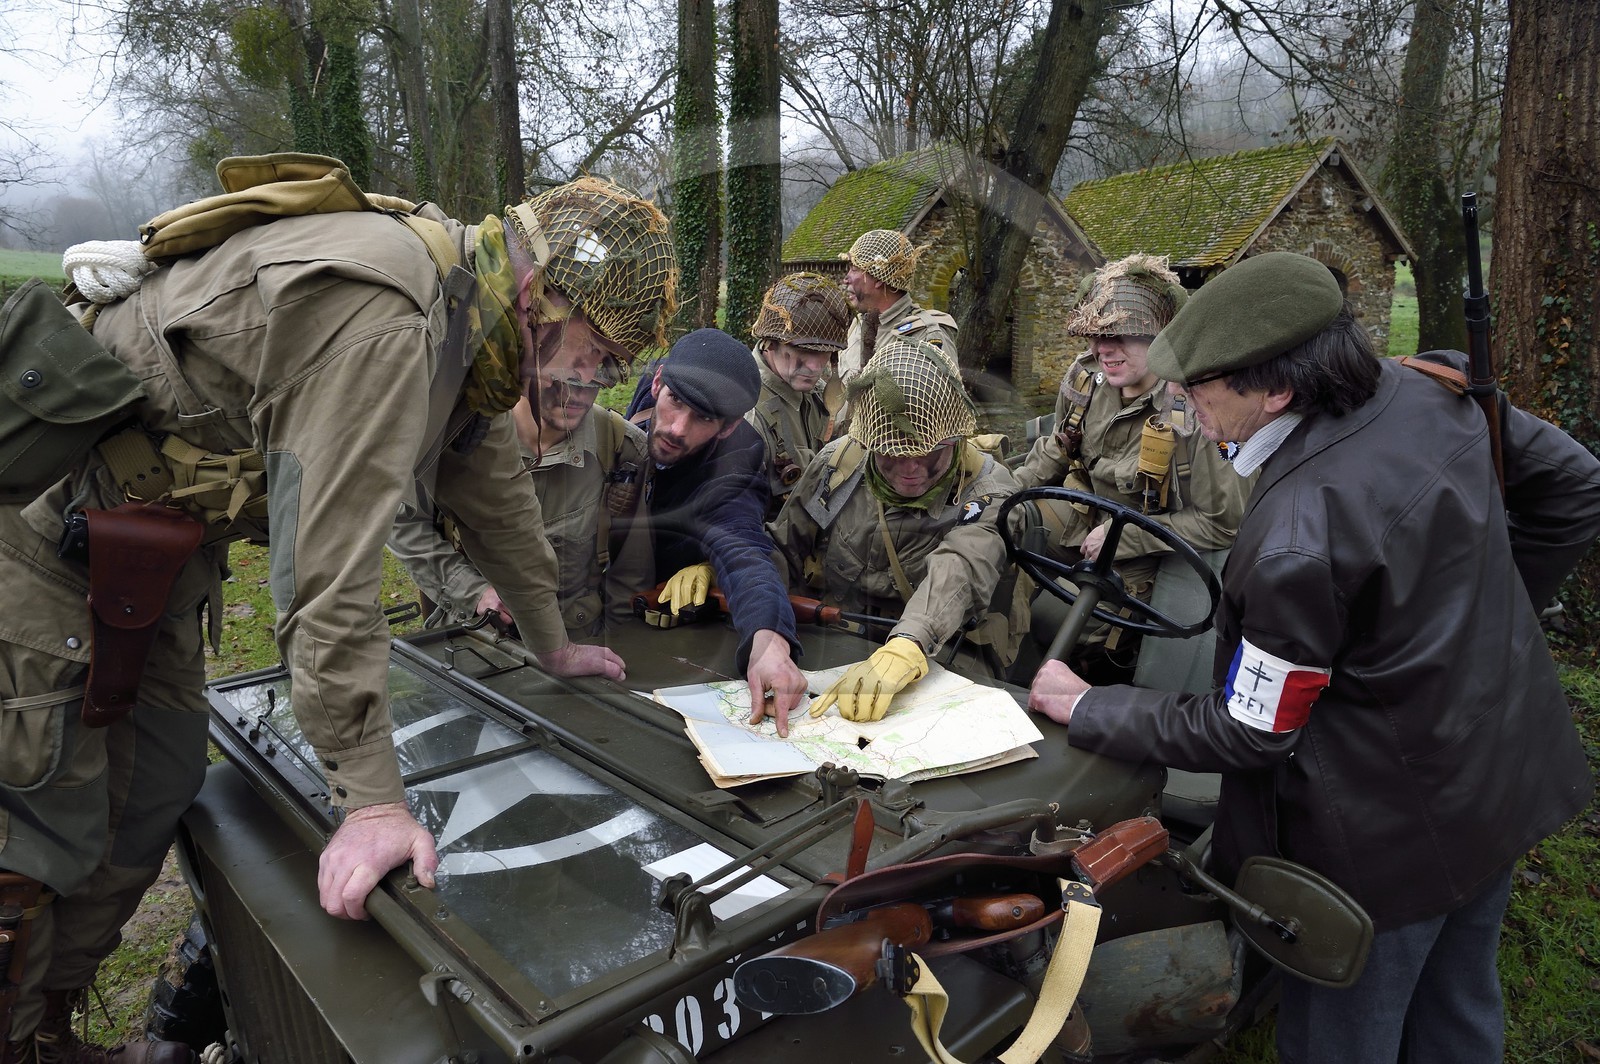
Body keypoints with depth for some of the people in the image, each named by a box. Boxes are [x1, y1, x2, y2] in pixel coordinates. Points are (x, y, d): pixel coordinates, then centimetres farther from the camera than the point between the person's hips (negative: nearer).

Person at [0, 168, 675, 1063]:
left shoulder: (460, 315, 1)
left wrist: (553, 645, 19)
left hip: (150, 556, 9)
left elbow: (494, 485, 12)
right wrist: (371, 800, -28)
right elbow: (331, 563, -33)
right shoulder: (378, 319, -31)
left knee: (152, 801, 13)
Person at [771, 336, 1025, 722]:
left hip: (943, 657, -2)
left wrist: (903, 650, -54)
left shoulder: (988, 491, -11)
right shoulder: (837, 462, 1)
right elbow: (784, 546, 10)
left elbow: (959, 571, -33)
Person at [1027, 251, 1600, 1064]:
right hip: (1506, 782, 8)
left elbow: (1248, 733, -21)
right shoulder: (1429, 392, -10)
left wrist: (1089, 711, -11)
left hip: (1391, 837, -8)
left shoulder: (1300, 534, -33)